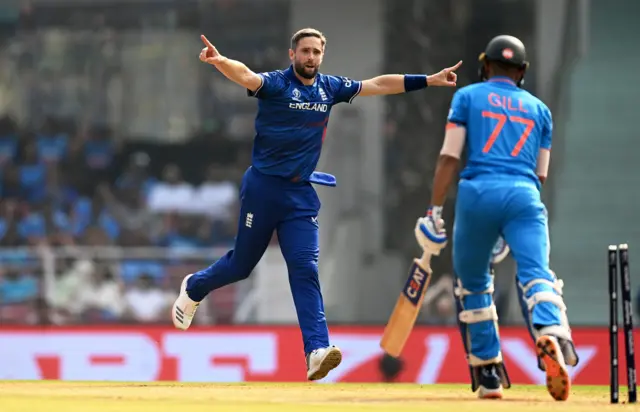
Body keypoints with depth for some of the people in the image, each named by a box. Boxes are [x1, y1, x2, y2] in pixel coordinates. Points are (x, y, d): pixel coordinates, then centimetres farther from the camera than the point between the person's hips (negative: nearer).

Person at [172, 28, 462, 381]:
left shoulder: (329, 88, 7)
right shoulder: (276, 84, -10)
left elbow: (378, 85, 13)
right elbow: (246, 77, -31)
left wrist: (429, 80, 12)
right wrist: (218, 61, -53)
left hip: (301, 195, 4)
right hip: (263, 189, -4)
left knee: (305, 270, -7)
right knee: (241, 264, 8)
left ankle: (316, 350, -17)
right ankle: (194, 289, 38)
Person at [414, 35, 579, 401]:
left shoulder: (467, 96, 16)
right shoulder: (539, 109, 25)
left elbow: (450, 157, 4)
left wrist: (435, 212, 4)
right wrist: (509, 232, 30)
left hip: (478, 193, -1)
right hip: (524, 196, 1)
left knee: (474, 284, 15)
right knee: (536, 273, -14)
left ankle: (489, 376, 15)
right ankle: (552, 333, -47)